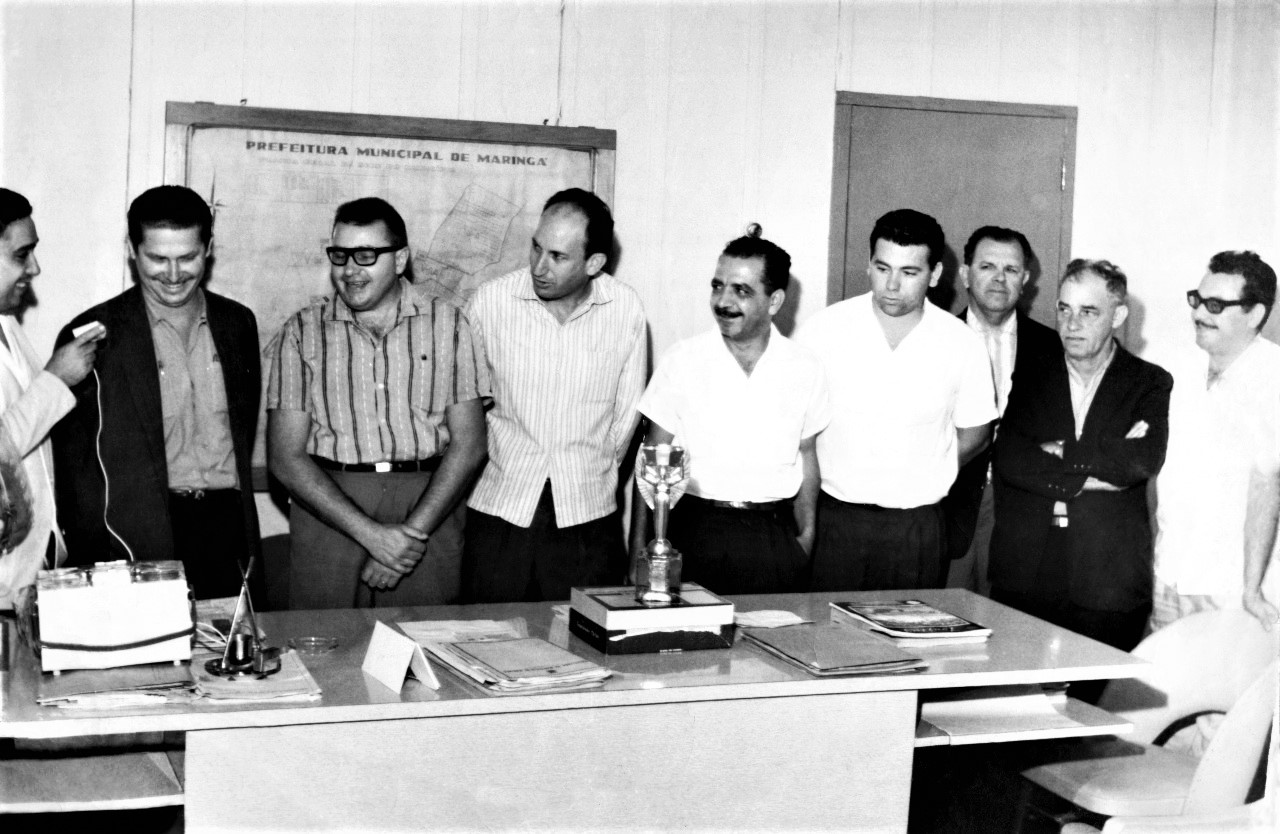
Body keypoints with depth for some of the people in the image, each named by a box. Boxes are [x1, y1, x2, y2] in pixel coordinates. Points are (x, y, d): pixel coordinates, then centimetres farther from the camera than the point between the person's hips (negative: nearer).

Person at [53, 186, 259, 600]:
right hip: (138, 542, -3)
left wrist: (247, 539, 14)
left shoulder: (237, 323, 12)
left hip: (227, 531, 4)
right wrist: (90, 568, -5)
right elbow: (71, 466, 0)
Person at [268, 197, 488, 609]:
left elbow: (468, 445, 2)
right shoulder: (303, 331, 5)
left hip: (430, 505, 0)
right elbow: (286, 456, -1)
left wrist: (413, 532, -10)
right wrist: (372, 534, -11)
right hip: (328, 509, 0)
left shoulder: (447, 324, 5)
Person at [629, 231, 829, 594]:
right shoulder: (682, 360, -3)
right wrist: (638, 549, -3)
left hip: (775, 537, 1)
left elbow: (807, 457, 12)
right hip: (698, 532, -1)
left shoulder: (804, 369, 2)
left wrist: (806, 537, 6)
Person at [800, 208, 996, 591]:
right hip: (834, 518, 0)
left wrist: (926, 476, 6)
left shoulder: (962, 346, -1)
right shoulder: (825, 329, -4)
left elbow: (974, 433, 13)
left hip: (918, 527, 1)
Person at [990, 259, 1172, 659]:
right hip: (1023, 578, 2)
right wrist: (1087, 479, -10)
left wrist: (1062, 452, -6)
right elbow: (1008, 460, -4)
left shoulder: (1150, 383, 6)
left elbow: (1145, 458, -12)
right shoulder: (1030, 380, 11)